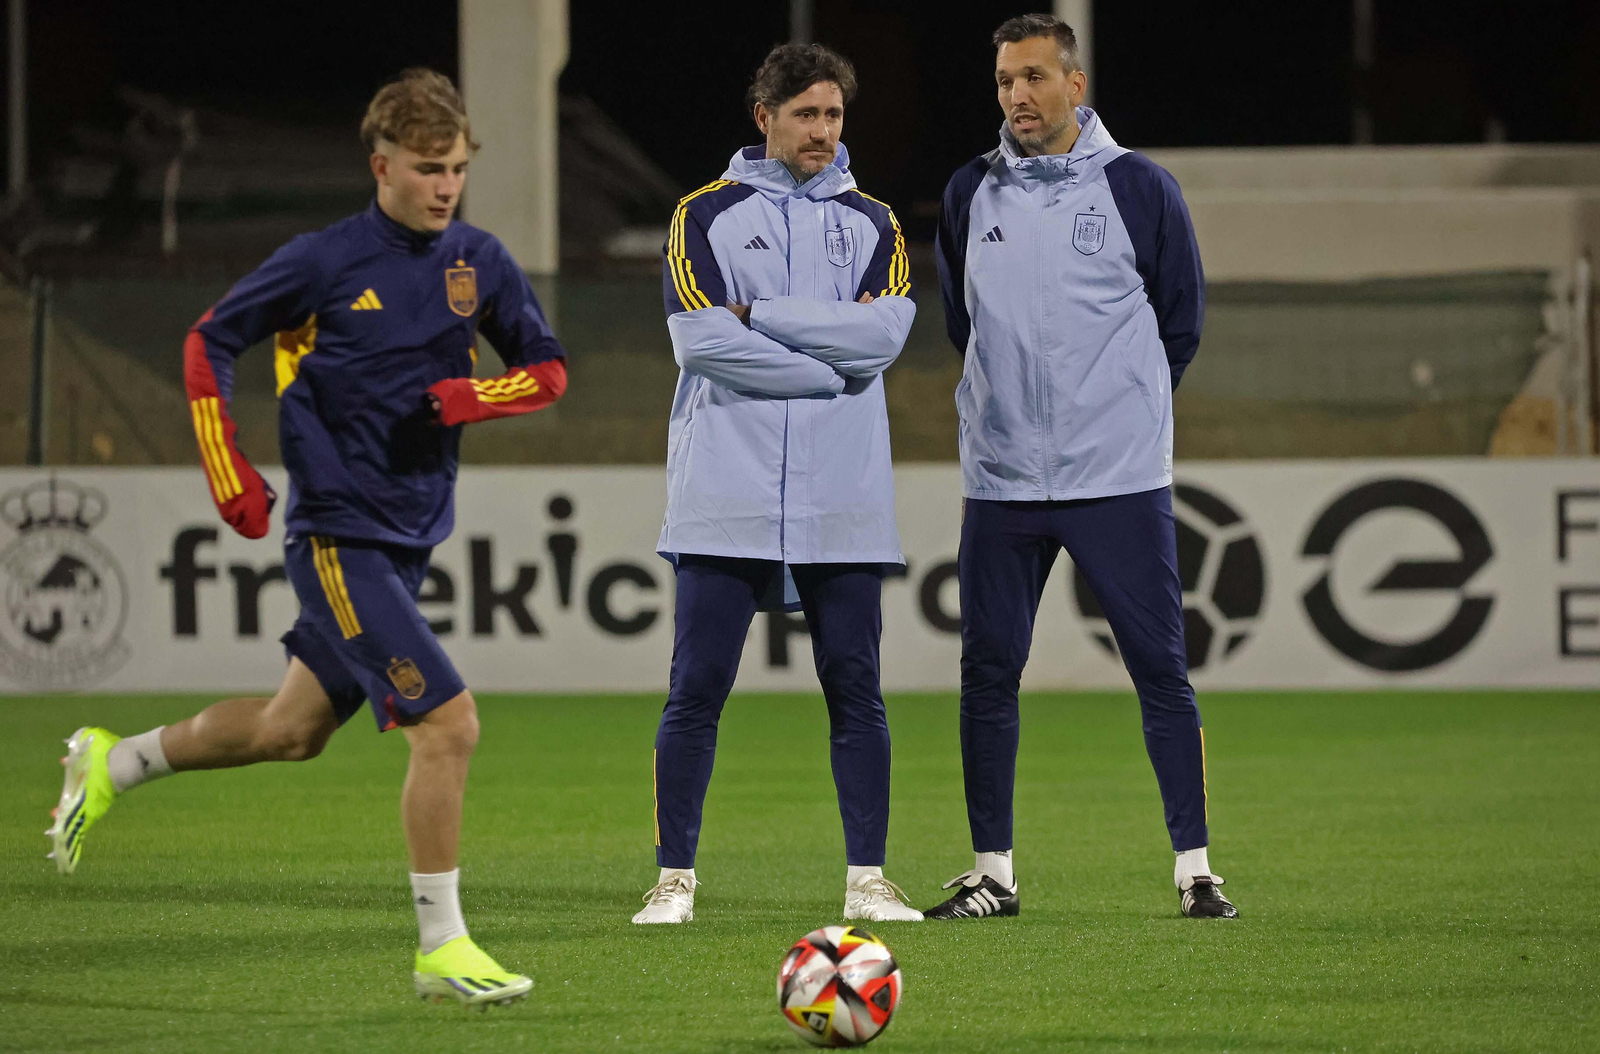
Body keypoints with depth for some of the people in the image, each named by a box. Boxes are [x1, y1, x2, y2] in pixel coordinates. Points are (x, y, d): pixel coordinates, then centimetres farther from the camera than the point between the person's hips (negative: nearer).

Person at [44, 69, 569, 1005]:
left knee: (295, 730, 20)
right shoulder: (328, 262, -10)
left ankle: (113, 765, 41)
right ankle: (442, 947, -7)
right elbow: (209, 344, 0)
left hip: (411, 537, 7)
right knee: (448, 723, -16)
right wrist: (229, 472, -7)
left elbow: (549, 371, 10)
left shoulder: (481, 264, 3)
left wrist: (474, 396, -11)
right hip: (338, 535, -7)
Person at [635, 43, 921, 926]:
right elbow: (702, 340, -9)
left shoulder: (873, 223, 12)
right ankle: (675, 878, 4)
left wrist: (757, 314, -9)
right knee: (696, 692, -3)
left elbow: (882, 332, -6)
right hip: (726, 492, -2)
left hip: (842, 503, 2)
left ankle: (867, 878, 8)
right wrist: (832, 364, -9)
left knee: (855, 691, 2)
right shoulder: (705, 215, 6)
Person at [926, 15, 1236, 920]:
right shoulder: (972, 194, 8)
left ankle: (1195, 870, 0)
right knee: (988, 674, 4)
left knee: (1162, 670, -4)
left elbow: (1182, 316, 8)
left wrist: (1124, 409, 9)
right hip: (1001, 477, 3)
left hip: (1120, 477, -3)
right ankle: (993, 872, 12)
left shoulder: (1138, 186, -1)